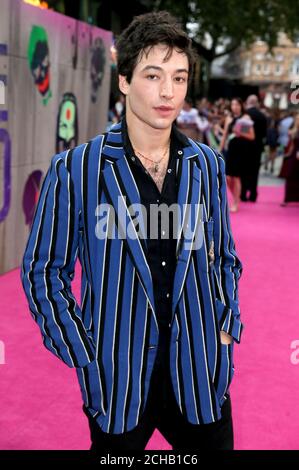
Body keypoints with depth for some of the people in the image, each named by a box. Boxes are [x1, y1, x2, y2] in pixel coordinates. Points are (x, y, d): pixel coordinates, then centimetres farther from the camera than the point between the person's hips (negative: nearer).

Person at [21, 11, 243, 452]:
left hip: (200, 376, 3)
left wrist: (226, 330, 1)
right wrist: (85, 357, -8)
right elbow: (43, 271, -4)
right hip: (119, 379, -2)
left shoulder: (207, 165, 1)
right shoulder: (76, 169, -10)